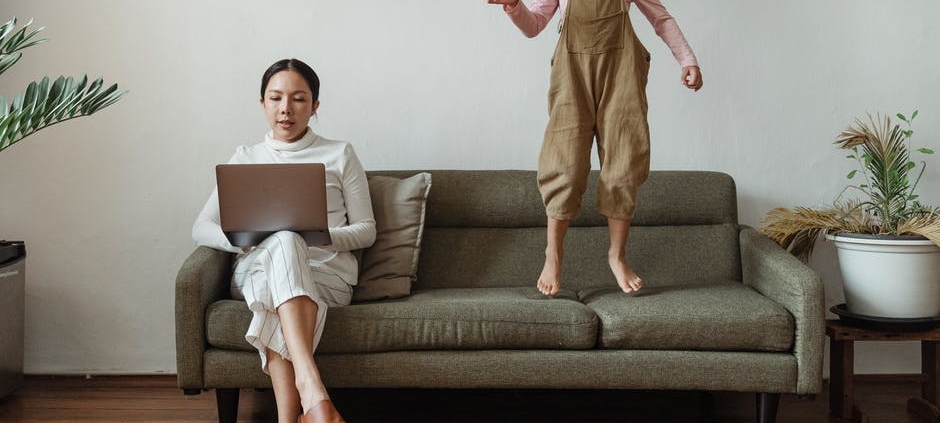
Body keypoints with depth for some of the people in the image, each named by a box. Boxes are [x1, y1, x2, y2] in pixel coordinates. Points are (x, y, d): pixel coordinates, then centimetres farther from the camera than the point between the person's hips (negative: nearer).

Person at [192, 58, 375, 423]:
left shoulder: (340, 155, 15)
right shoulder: (245, 158, 19)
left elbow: (366, 230, 11)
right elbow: (201, 228, 13)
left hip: (327, 272, -1)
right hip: (256, 270, 1)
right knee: (283, 241, -39)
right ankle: (312, 391, -58)